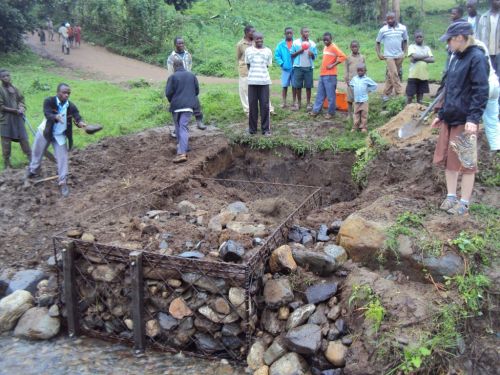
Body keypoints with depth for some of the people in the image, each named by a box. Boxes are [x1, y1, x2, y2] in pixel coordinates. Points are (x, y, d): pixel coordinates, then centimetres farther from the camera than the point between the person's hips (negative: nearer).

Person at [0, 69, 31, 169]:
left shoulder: (14, 88, 6)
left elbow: (21, 99, 16)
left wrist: (21, 107, -6)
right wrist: (15, 110, -15)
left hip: (17, 118, 5)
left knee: (23, 138, 10)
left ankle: (31, 158, 19)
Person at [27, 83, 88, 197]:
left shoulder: (71, 107, -14)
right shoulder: (49, 101, -22)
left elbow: (78, 117, -24)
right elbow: (47, 114, -36)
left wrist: (80, 123, -49)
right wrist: (56, 117, -58)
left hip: (60, 135, 1)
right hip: (45, 132, -1)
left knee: (63, 158, -3)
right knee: (37, 153, 17)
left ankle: (63, 182, 7)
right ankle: (32, 172, 45)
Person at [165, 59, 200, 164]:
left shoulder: (173, 77, -4)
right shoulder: (192, 75, 8)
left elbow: (168, 93, -6)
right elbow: (197, 90, 12)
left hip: (176, 106, -2)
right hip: (189, 105, 2)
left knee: (178, 127, 13)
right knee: (184, 127, -2)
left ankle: (182, 152, 18)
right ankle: (182, 152, -14)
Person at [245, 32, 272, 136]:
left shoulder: (268, 51, 5)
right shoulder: (248, 50, 5)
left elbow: (267, 66, 12)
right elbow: (248, 65, 12)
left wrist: (261, 73, 7)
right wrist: (253, 73, 8)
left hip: (264, 81, 0)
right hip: (252, 81, 0)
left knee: (265, 105, -1)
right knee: (252, 105, 3)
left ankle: (266, 129, 5)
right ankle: (252, 128, 12)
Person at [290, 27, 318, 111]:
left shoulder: (312, 44, 8)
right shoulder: (295, 42, 3)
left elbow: (315, 56, 10)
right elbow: (291, 54, 4)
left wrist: (312, 54, -12)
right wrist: (299, 51, -11)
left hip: (309, 67, 1)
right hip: (298, 67, -1)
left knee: (308, 86, 1)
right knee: (298, 86, 2)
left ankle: (308, 103, 10)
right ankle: (299, 102, 14)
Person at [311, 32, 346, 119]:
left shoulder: (334, 47, -9)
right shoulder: (325, 48, 16)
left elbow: (343, 56, -18)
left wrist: (333, 65, -18)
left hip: (330, 75, -9)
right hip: (322, 74, 9)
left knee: (331, 95, -3)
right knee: (320, 94, 12)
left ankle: (331, 112, 3)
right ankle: (316, 110, 18)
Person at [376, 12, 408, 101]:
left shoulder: (402, 28, 3)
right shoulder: (383, 30, -1)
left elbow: (405, 41, 13)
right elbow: (378, 43, 6)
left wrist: (405, 52, 2)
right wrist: (379, 54, -4)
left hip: (399, 56, 2)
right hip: (389, 56, -2)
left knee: (391, 75, 8)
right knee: (394, 74, -14)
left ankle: (386, 94, 17)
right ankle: (399, 93, -13)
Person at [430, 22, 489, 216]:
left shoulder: (476, 58, -12)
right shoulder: (456, 58, 13)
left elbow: (481, 92, -17)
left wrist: (473, 119, -23)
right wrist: (441, 114, 20)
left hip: (465, 121, -8)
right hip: (449, 118, 8)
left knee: (465, 163, 2)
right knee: (448, 160, 12)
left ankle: (464, 203, 13)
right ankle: (451, 196, 25)